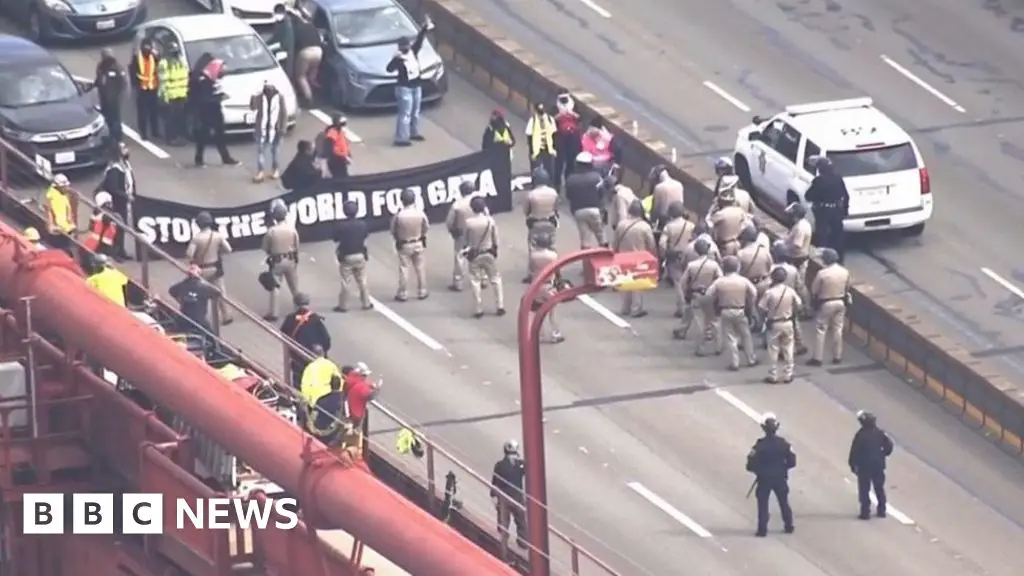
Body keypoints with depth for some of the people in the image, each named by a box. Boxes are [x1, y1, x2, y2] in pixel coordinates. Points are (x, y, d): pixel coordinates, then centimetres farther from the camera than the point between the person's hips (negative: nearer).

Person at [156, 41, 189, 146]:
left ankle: (180, 136, 16)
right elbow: (163, 81, -13)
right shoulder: (164, 64, -10)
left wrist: (187, 92, 16)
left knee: (181, 117, 8)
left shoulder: (182, 61, 12)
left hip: (182, 95, 6)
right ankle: (171, 137, -1)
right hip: (169, 97, -6)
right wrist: (164, 95, -17)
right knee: (171, 118, -5)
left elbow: (186, 78, 19)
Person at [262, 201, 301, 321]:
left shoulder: (271, 231, -17)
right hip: (291, 260, 3)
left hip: (276, 261, -3)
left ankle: (272, 313, 2)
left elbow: (265, 248, -4)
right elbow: (296, 245, 1)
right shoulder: (291, 228, -10)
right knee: (294, 286, 17)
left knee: (274, 287, 4)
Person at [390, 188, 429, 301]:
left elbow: (393, 231, -9)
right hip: (419, 244, 2)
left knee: (404, 269, 9)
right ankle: (422, 292, 24)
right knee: (420, 268, 15)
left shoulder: (399, 216, -23)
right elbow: (426, 227, -3)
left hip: (404, 245, -2)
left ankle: (403, 294, 15)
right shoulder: (420, 213, -19)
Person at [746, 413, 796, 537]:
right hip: (780, 478, 3)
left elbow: (751, 465, -16)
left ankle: (762, 530, 2)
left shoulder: (760, 445, -16)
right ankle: (789, 526, 28)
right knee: (784, 502, 19)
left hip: (764, 479, -3)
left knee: (762, 504, 5)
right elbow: (792, 461, -2)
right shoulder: (783, 443, -7)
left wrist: (757, 470, 5)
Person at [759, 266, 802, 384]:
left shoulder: (769, 292, -18)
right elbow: (798, 304, 1)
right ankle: (787, 375, 17)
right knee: (788, 350, 13)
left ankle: (773, 376, 11)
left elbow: (761, 307, -15)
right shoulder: (790, 291, -9)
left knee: (773, 351, 7)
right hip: (788, 323, 3)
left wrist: (765, 315, 5)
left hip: (774, 324, -3)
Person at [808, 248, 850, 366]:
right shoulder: (845, 272, -4)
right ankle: (837, 357, 20)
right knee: (838, 329, 14)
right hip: (840, 302, 5)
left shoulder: (822, 273, -19)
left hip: (825, 303, -5)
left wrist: (813, 303, 7)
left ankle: (817, 358, 4)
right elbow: (847, 288, 9)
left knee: (821, 330, 3)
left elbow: (814, 290, -10)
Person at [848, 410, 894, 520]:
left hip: (864, 466, -4)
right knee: (879, 488, 17)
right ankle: (881, 510, 22)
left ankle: (865, 512, -1)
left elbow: (854, 450, -13)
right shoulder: (879, 433, -3)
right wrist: (883, 454, 11)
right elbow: (889, 445, -3)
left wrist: (853, 464, -3)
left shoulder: (860, 435, -15)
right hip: (878, 465, 4)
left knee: (864, 490, 2)